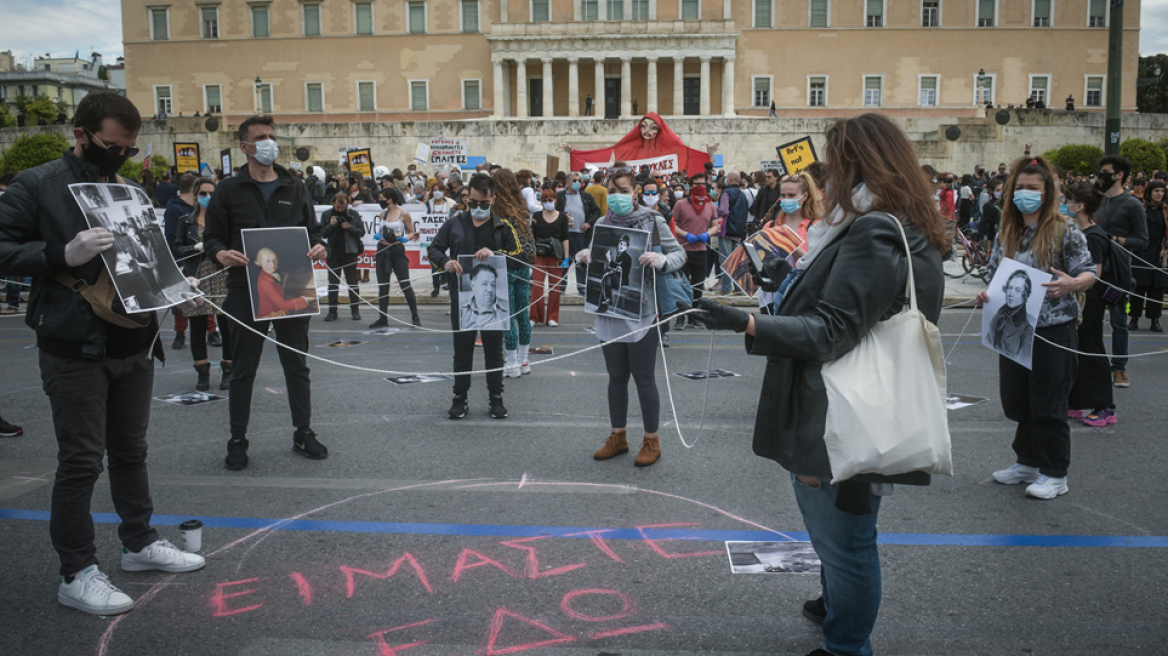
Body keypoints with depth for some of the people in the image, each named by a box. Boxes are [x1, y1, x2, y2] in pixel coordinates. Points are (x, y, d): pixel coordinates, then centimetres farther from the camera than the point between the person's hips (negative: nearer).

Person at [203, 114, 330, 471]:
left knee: (297, 365, 10)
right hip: (246, 291, -2)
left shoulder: (294, 189, 11)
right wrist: (220, 252, -19)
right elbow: (211, 235, 4)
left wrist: (318, 247, -8)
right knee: (243, 368, 5)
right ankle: (237, 441, 15)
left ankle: (303, 433, 21)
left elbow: (312, 231, 14)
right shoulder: (229, 191, 4)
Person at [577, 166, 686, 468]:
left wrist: (661, 260, -23)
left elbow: (679, 254, -2)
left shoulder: (652, 220, -5)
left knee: (644, 378, 2)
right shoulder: (602, 223, 7)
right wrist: (583, 256, -6)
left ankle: (651, 441, 18)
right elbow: (593, 256, 17)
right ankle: (618, 437, 30)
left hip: (641, 312, -4)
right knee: (616, 376, 15)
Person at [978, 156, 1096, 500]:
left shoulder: (1065, 231, -6)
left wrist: (1071, 284, -29)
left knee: (1048, 404, -1)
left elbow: (1088, 273, -7)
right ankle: (1028, 462, 30)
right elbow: (996, 275, 17)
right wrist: (988, 295, -4)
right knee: (1017, 401, 12)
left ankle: (1054, 473, 12)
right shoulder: (1006, 234, 10)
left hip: (1054, 330, -6)